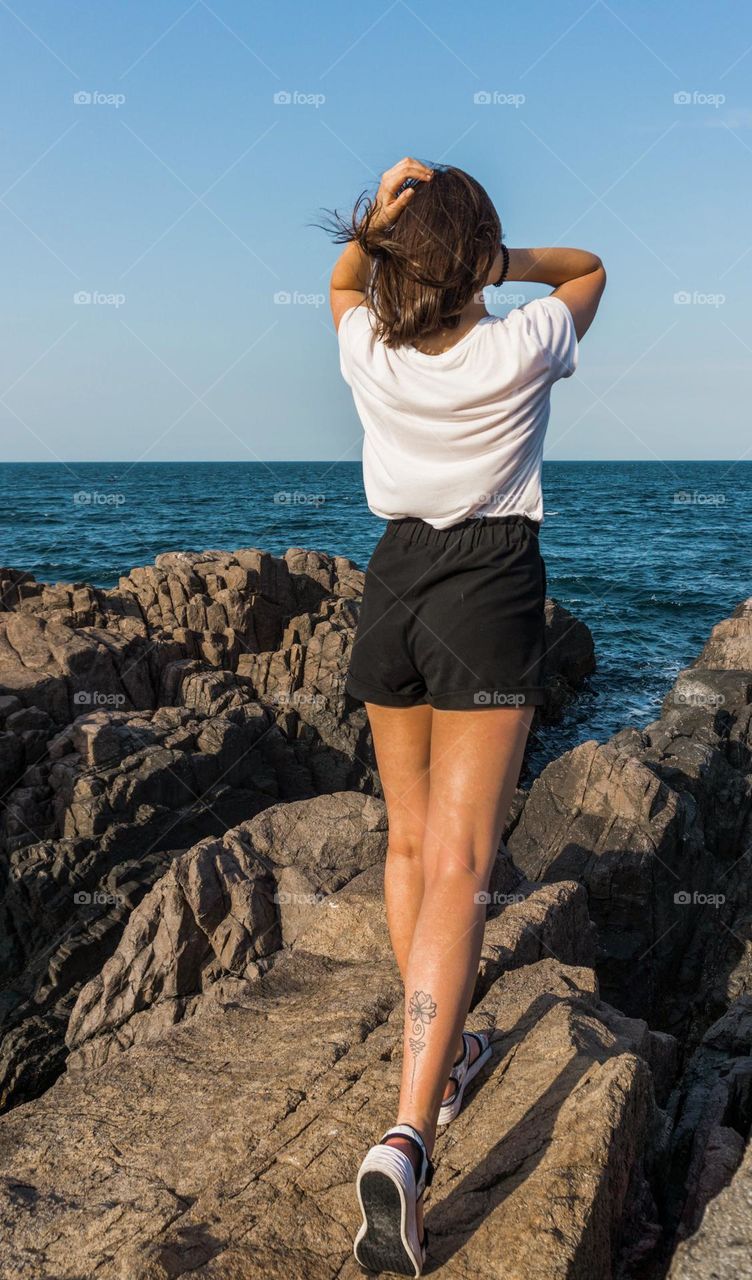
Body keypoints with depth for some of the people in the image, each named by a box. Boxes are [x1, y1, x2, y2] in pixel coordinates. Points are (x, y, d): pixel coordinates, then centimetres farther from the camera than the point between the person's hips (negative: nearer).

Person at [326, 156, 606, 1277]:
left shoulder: (368, 353, -2)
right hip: (490, 590, -4)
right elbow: (589, 267, 14)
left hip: (395, 579, 4)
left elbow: (343, 283, 22)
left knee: (410, 838, 18)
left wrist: (376, 218, 5)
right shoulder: (523, 349, -8)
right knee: (460, 862, -10)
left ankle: (442, 1056, 31)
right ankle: (408, 1134, -19)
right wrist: (501, 261, 1)